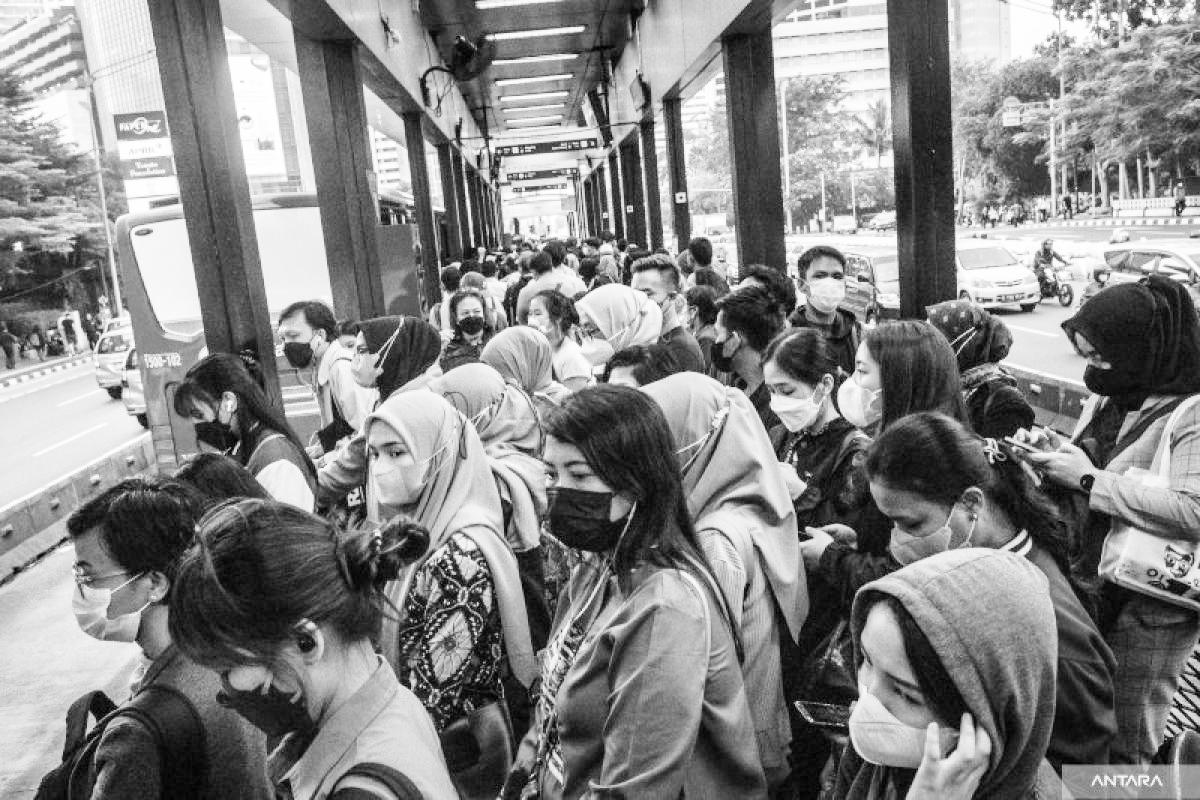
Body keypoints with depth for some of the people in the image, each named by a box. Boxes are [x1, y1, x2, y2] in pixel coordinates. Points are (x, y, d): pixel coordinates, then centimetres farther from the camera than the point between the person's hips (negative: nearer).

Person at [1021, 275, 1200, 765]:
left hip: (1151, 602, -7)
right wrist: (1056, 453, -6)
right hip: (1087, 580, 7)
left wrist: (1087, 479, -24)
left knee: (1121, 746, 8)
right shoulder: (1108, 395, 5)